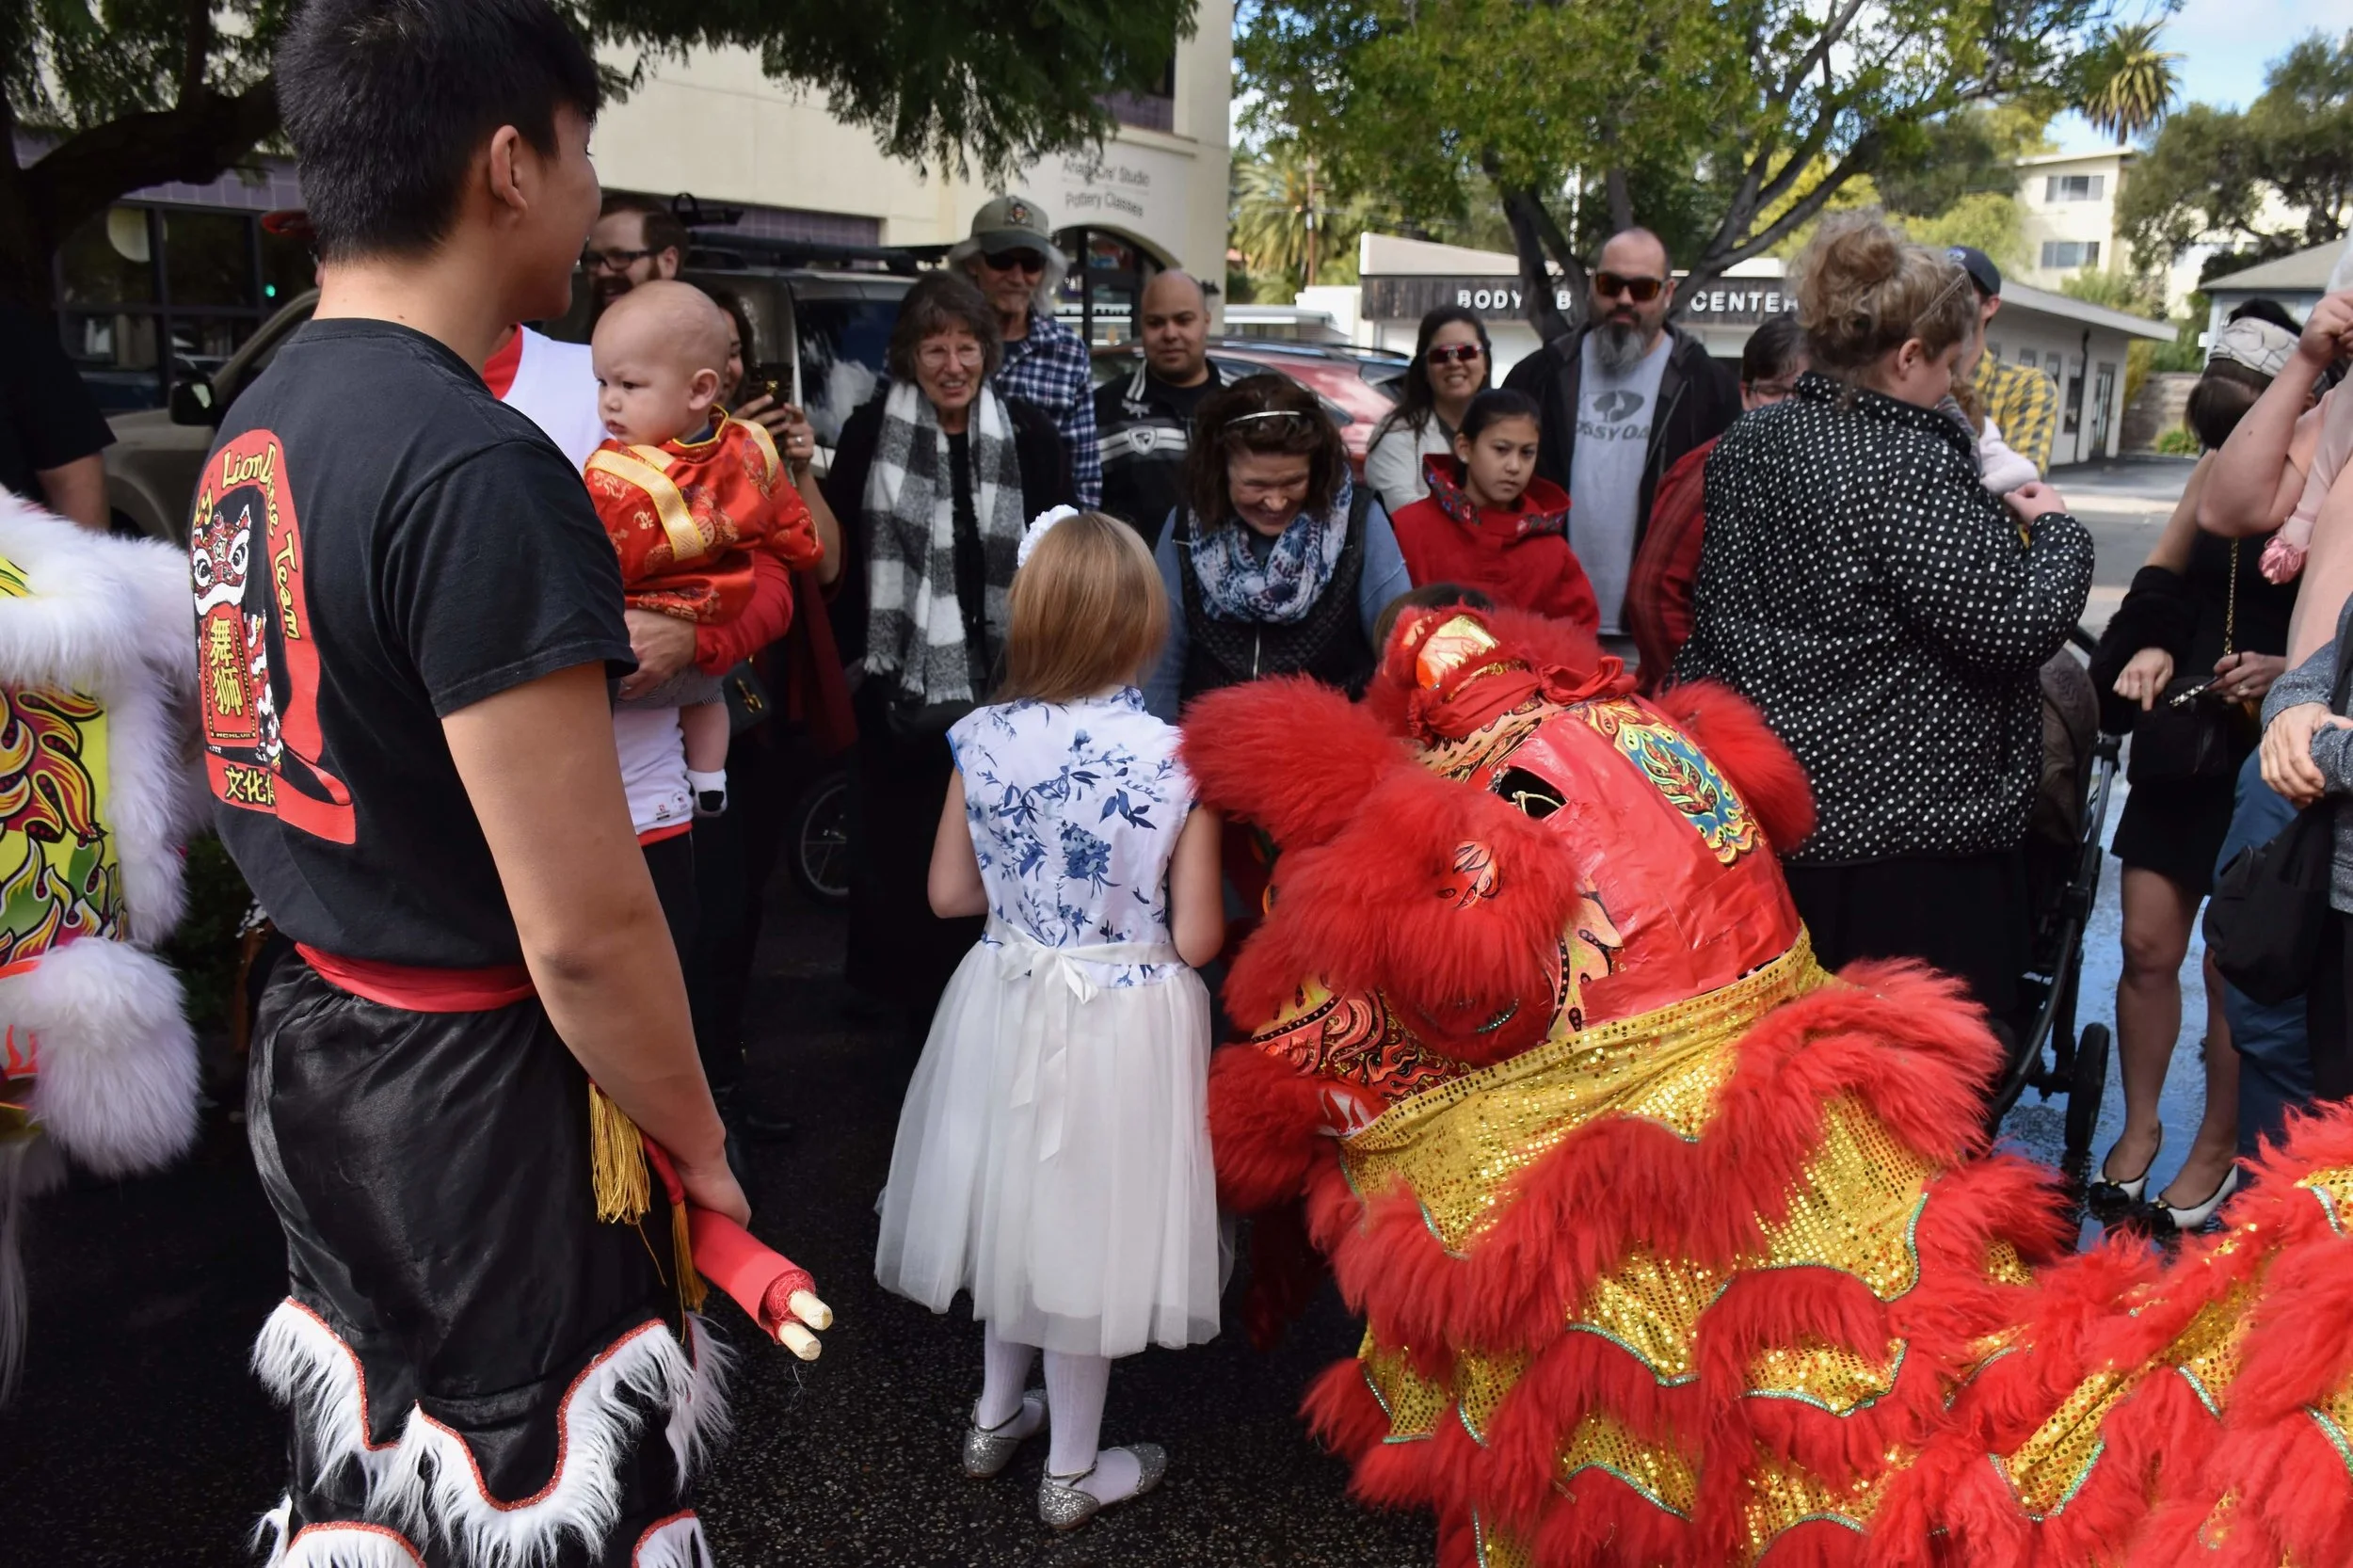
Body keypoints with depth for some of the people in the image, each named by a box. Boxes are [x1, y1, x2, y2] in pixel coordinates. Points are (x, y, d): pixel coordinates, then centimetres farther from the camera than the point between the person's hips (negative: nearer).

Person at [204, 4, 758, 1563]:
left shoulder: (255, 427, 6)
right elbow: (585, 925, -24)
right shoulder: (480, 470, -24)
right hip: (482, 1099, -8)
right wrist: (699, 1142, -9)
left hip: (315, 1047, 9)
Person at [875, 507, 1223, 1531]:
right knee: (1082, 1218, 13)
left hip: (1010, 998, 3)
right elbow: (1196, 940, -16)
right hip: (1124, 1019, -3)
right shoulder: (1177, 759, -20)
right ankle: (1073, 1471, 31)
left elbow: (950, 894, -1)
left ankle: (996, 1416, 43)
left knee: (1019, 1197, 24)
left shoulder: (983, 739, -11)